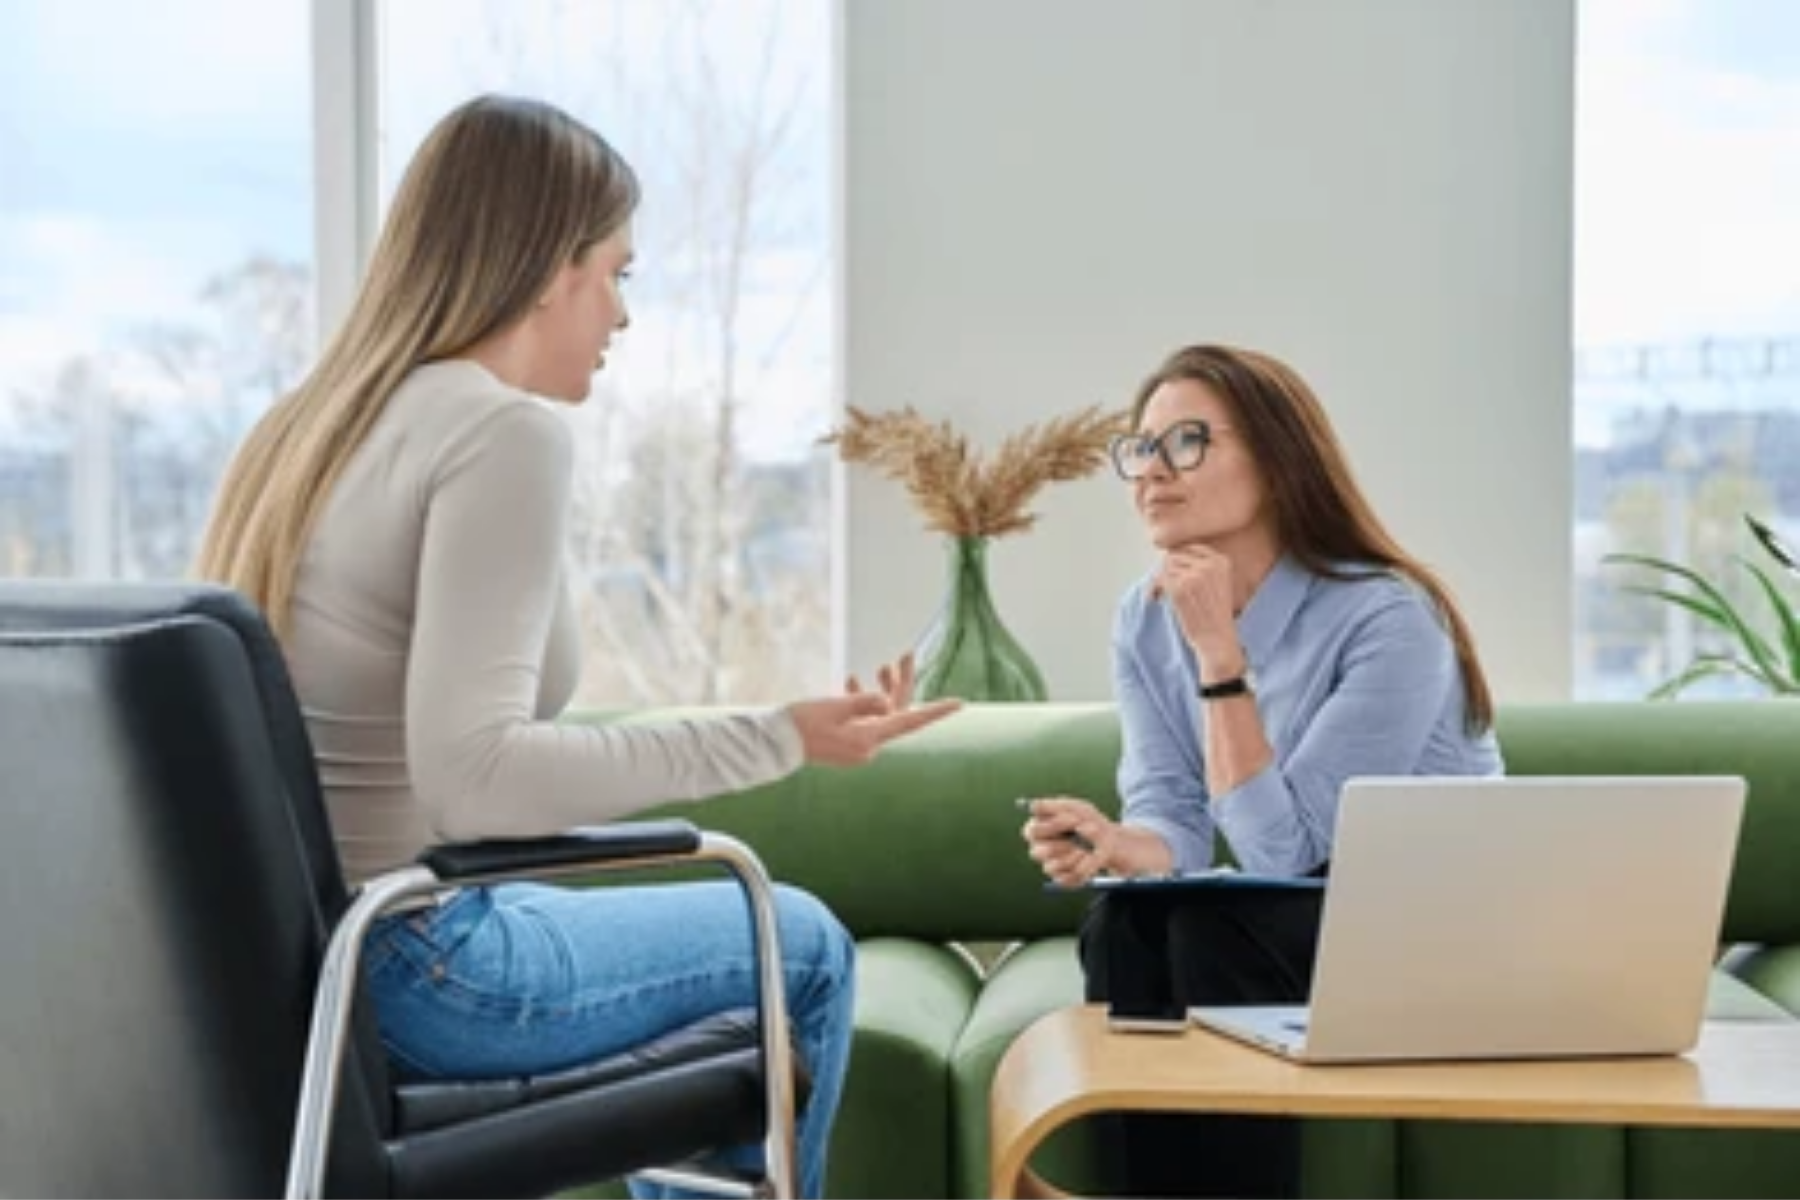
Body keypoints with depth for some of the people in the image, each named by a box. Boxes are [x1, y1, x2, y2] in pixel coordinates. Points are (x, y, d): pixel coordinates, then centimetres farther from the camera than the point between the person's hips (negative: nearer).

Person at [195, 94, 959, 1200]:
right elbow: (470, 772, -27)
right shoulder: (507, 431, -17)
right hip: (397, 974, -9)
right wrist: (779, 739, -23)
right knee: (802, 949, 12)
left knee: (653, 892, 30)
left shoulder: (313, 422, 9)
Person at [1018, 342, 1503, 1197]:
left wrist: (1221, 654, -30)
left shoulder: (1386, 618, -23)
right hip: (1296, 933, 6)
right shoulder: (1145, 621, -2)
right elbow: (1175, 819, -7)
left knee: (1210, 929, -30)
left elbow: (1282, 851, -26)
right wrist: (1116, 845, -31)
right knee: (1124, 925, -24)